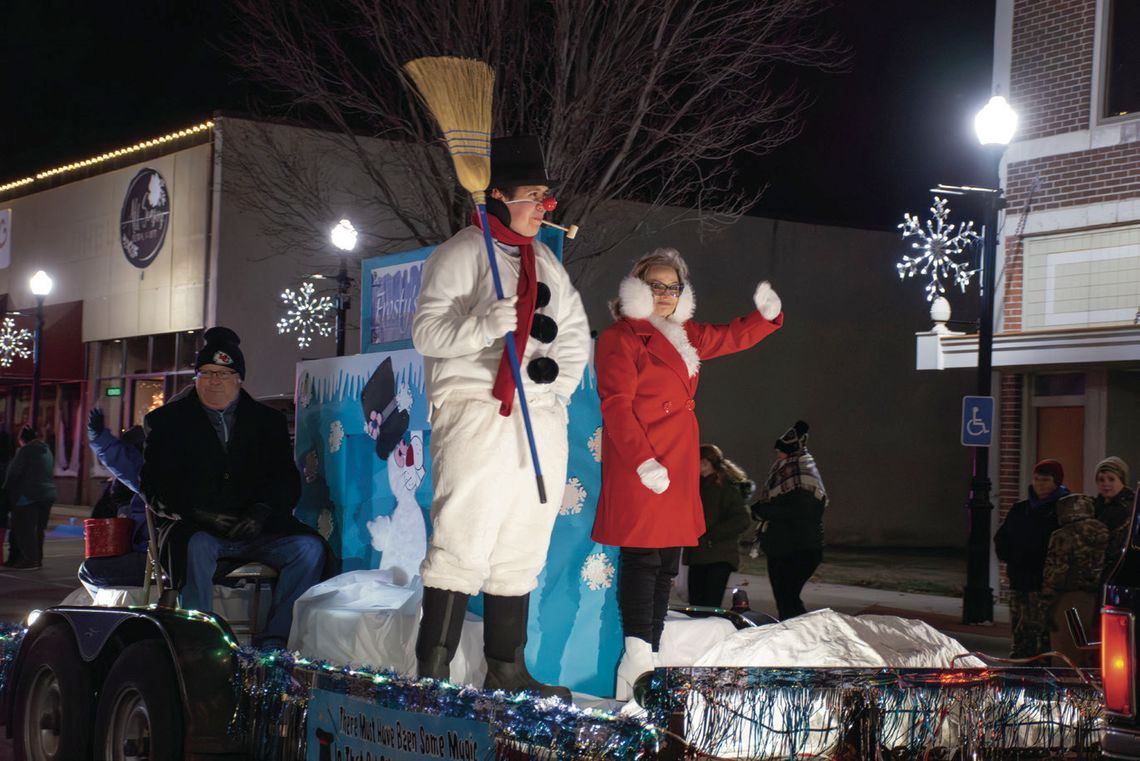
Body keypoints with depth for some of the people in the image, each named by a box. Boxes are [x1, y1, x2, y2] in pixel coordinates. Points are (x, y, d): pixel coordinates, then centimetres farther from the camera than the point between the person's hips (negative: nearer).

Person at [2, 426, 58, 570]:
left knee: (24, 529, -3)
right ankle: (37, 559, 16)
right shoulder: (47, 451, 15)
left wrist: (6, 489, 5)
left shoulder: (25, 451, -10)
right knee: (38, 528, 13)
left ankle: (30, 560, -6)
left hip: (28, 496, -8)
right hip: (48, 494, 8)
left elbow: (14, 473, -10)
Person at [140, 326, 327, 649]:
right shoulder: (168, 421, 13)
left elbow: (286, 480, 10)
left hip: (255, 529, 2)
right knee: (196, 547, -38)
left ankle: (271, 643, -20)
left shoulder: (267, 420, 17)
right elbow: (153, 486, 5)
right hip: (194, 527, -2)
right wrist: (197, 515, -12)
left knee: (309, 547, -24)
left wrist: (261, 513, -12)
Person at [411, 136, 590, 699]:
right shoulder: (461, 254, -1)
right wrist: (485, 325, -25)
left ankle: (506, 671, 17)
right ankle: (432, 673, -9)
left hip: (541, 419, 7)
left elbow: (576, 332, 25)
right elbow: (427, 330, -8)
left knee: (522, 549, 9)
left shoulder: (547, 262, 20)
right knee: (462, 544, -12)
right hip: (476, 414, -7)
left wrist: (560, 377, 7)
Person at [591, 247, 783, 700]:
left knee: (668, 561, 9)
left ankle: (648, 658, 14)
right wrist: (643, 460, -21)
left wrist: (766, 315, 13)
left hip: (679, 462, 9)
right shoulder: (621, 338, -6)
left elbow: (731, 339, 32)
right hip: (638, 463, -9)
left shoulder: (685, 335, 20)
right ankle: (637, 659, -14)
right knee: (642, 556, -12)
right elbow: (616, 406, -13)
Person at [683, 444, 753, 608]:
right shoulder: (698, 484, 16)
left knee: (710, 607, -13)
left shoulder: (727, 487, -6)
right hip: (697, 555, 7)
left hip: (719, 557, -7)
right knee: (695, 605, 4)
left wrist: (711, 534, -15)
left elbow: (743, 519, -15)